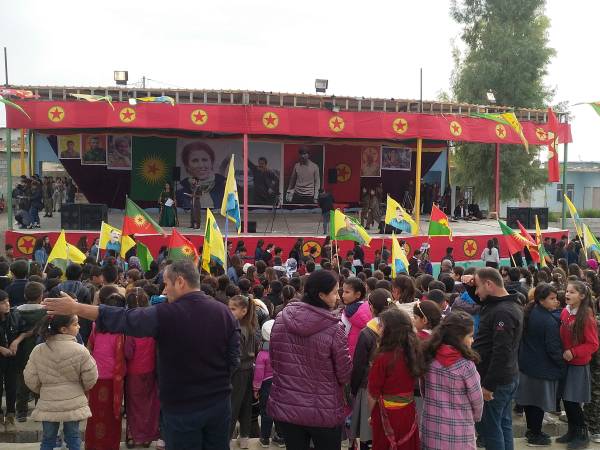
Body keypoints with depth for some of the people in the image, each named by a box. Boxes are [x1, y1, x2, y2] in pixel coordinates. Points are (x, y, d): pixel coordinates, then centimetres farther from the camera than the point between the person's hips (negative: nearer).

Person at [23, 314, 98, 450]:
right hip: (73, 403, -2)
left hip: (48, 405, 2)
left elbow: (30, 379, -2)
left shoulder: (38, 351, -7)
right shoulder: (80, 350, -15)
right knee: (73, 437, 12)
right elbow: (90, 379, -8)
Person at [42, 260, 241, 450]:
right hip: (219, 402, 4)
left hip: (182, 408, -4)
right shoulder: (223, 311, -4)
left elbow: (122, 319, -12)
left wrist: (75, 308, -5)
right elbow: (234, 358, -1)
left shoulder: (165, 314, -16)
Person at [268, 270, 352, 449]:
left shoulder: (281, 319, -6)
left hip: (286, 407, 4)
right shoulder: (333, 329, -18)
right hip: (325, 412, -4)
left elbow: (274, 360, 6)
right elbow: (345, 375, -11)